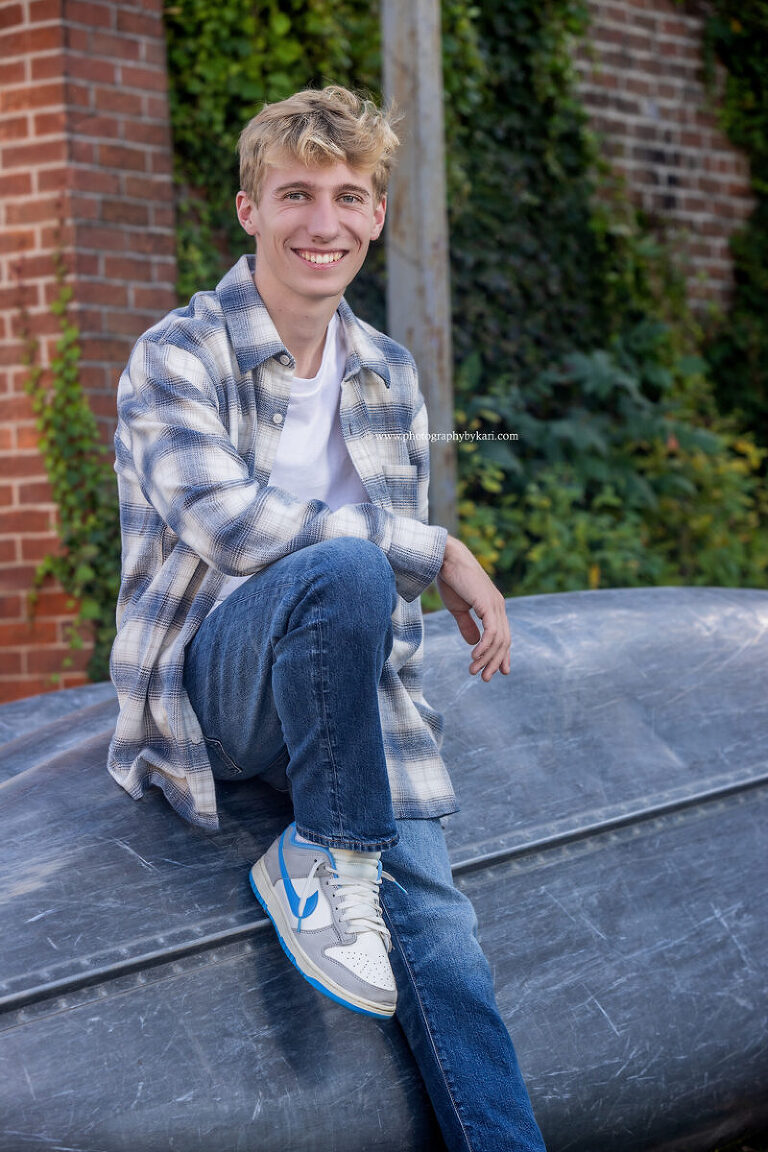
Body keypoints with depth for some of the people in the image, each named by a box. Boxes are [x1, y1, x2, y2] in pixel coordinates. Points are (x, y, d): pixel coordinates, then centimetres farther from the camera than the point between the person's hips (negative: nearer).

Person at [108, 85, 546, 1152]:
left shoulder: (389, 375, 13)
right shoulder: (177, 356, -7)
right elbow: (227, 522, -23)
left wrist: (387, 696, 7)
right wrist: (441, 554, -22)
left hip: (344, 686, 5)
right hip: (212, 687, -5)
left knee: (432, 921, -18)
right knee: (345, 568, -35)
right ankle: (321, 856, -17)